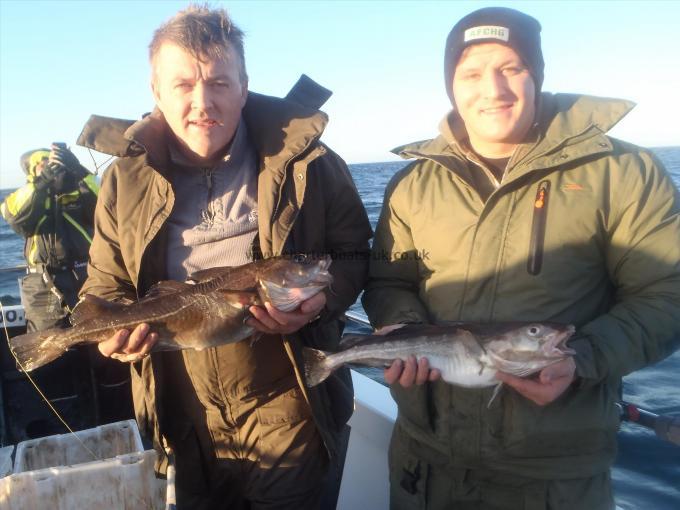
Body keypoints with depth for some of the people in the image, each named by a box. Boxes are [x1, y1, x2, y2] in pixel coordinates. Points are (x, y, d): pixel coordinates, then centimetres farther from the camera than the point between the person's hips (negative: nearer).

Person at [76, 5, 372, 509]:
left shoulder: (308, 164, -9)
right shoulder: (126, 180, -2)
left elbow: (353, 255, -1)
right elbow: (104, 286, 7)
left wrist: (322, 298, -21)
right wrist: (116, 327, -14)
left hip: (287, 411, -2)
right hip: (185, 420, 3)